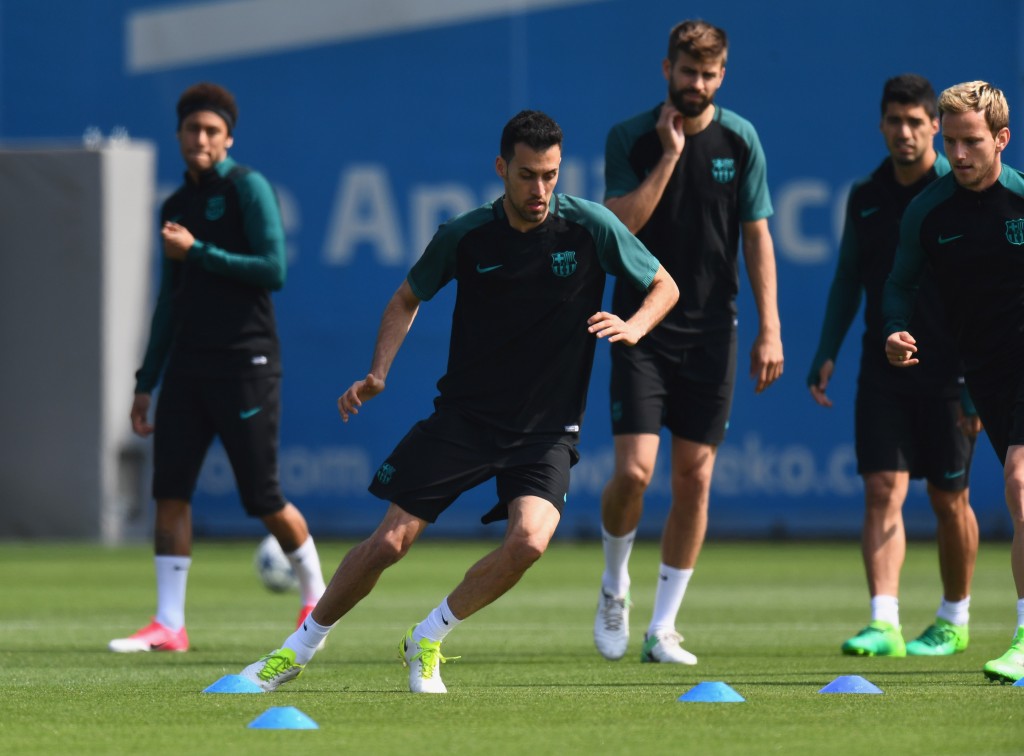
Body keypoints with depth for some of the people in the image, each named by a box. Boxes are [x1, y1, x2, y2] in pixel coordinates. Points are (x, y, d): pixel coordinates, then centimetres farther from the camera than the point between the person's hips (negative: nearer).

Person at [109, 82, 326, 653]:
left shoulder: (248, 188, -5)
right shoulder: (176, 206, 15)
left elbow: (273, 270, -15)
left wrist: (198, 252, -15)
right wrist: (146, 383, 18)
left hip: (246, 364, -6)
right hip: (188, 366, 6)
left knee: (264, 500, -2)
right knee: (170, 492, -5)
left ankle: (315, 592, 22)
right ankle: (169, 625, -5)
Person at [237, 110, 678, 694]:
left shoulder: (591, 227, -9)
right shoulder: (465, 236, -6)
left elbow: (664, 286, 4)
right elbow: (407, 300, 12)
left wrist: (633, 327, -18)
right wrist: (378, 373, -3)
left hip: (547, 431, -1)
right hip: (463, 419, 1)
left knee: (529, 540, -26)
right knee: (388, 542, -5)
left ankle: (427, 641, -3)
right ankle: (300, 649, 18)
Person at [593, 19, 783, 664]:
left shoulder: (739, 139, 2)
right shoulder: (631, 138, -3)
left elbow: (757, 236, 5)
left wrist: (770, 330, 0)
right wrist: (669, 155, -17)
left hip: (711, 331, 2)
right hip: (642, 326, -2)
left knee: (694, 478, 0)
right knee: (634, 471, -13)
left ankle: (663, 629, 8)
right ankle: (614, 587, 15)